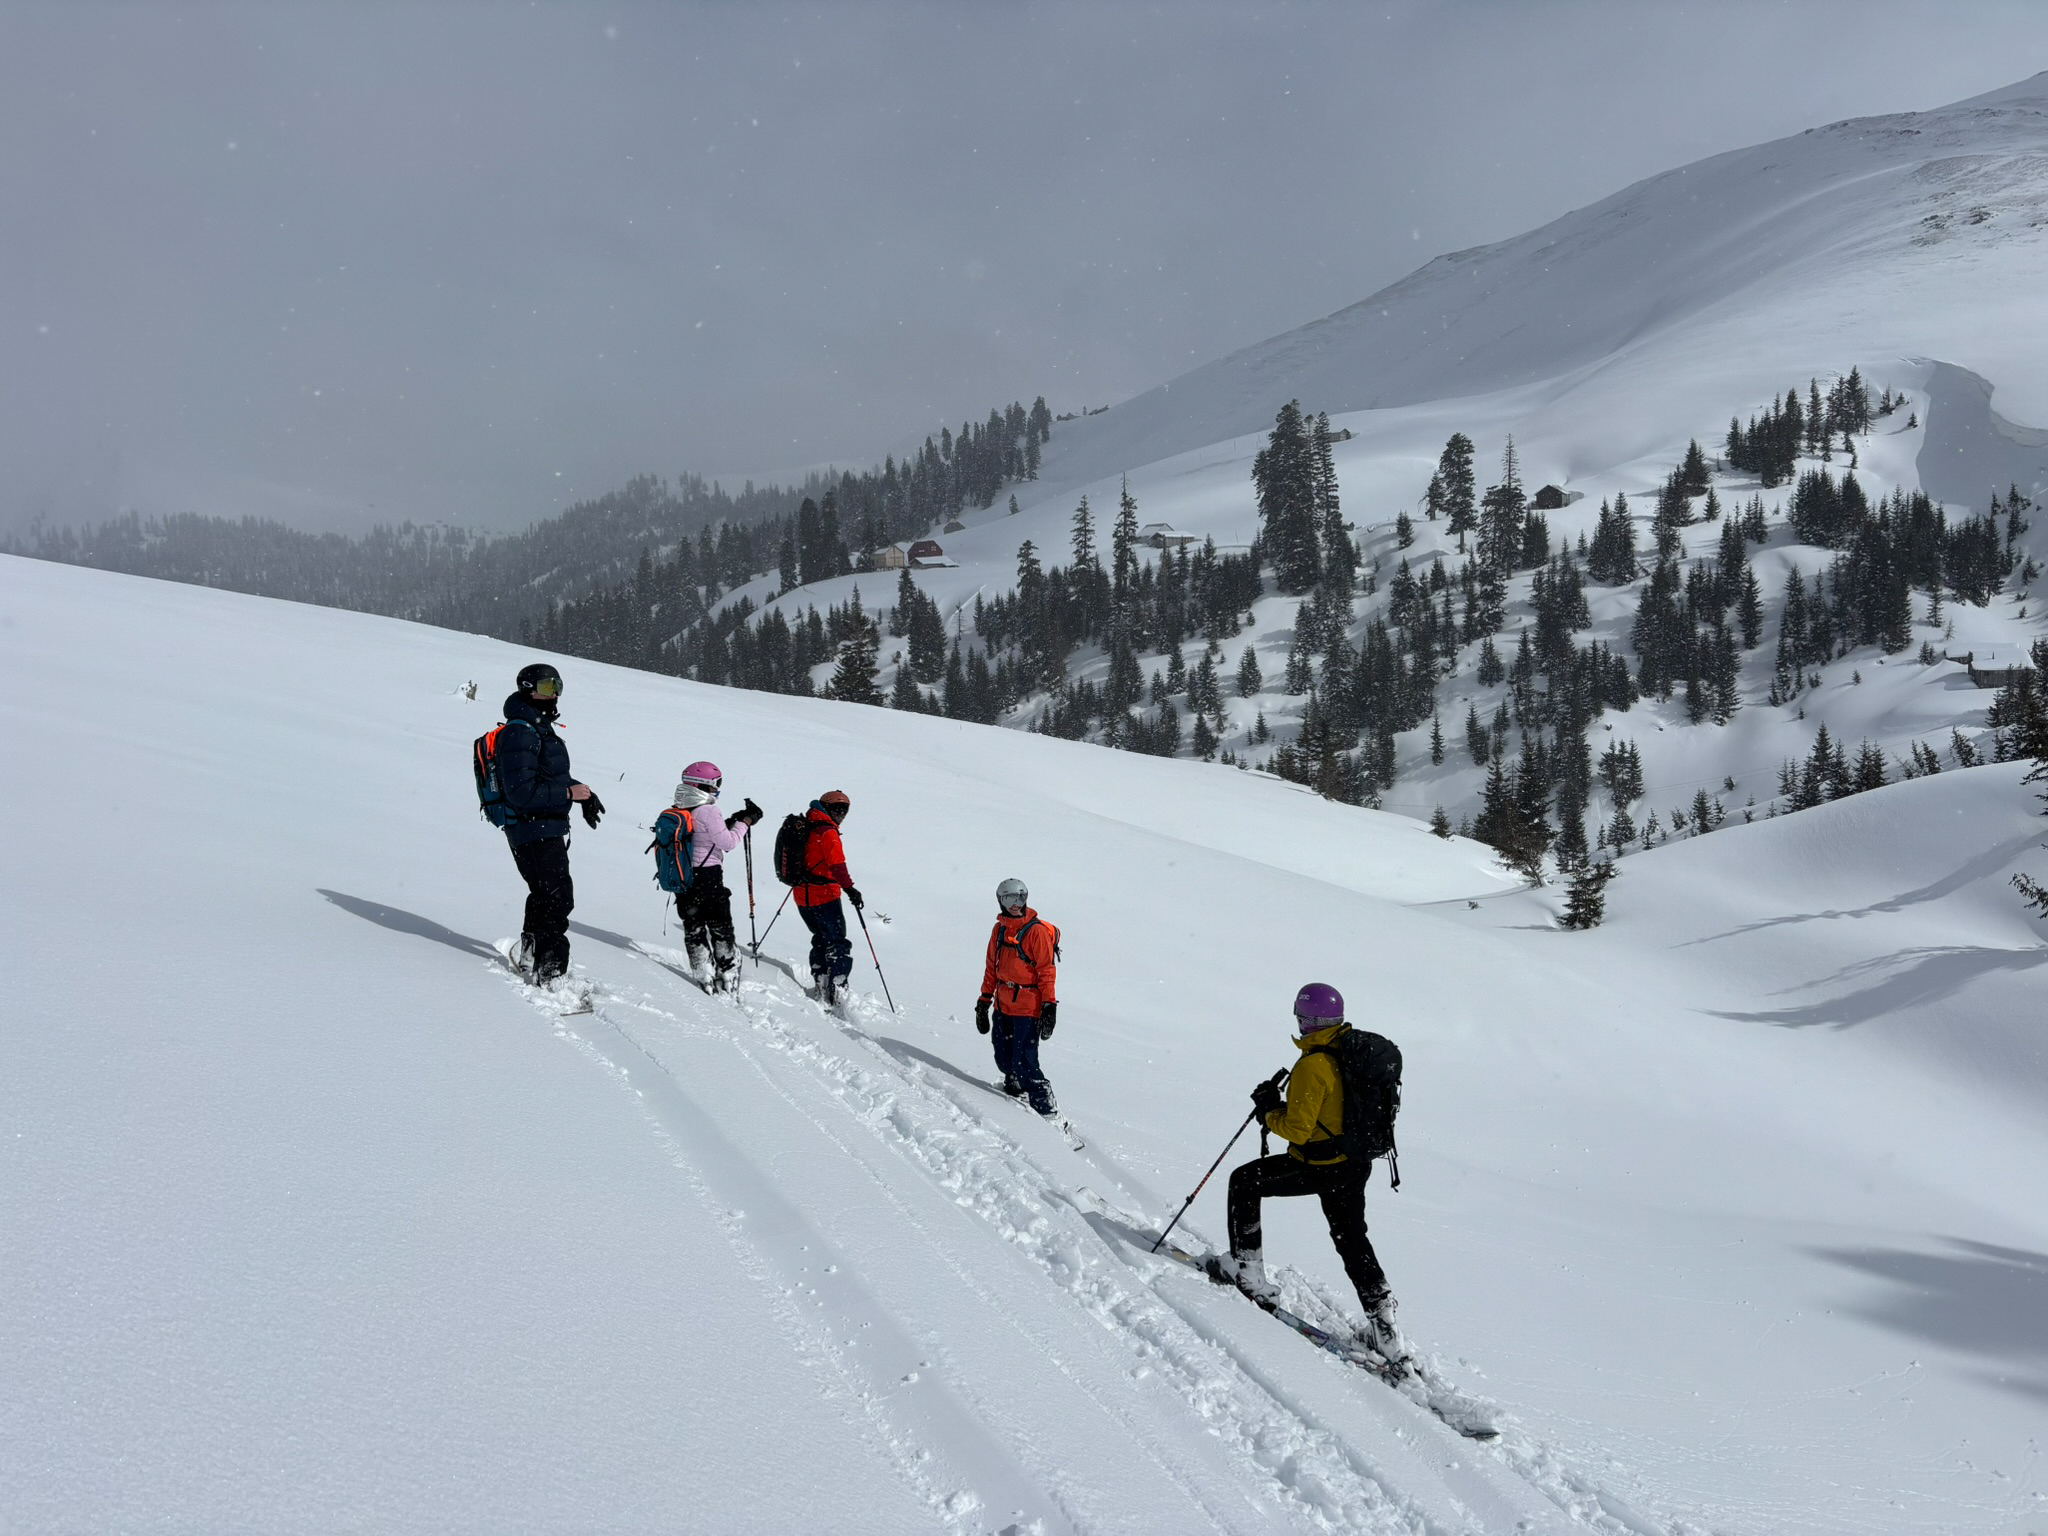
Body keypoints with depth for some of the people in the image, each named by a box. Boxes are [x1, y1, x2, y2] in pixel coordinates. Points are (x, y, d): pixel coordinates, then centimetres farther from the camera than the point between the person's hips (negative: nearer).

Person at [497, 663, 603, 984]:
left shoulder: (539, 729, 14)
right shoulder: (520, 734, -20)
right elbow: (521, 792, -25)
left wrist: (581, 791, 10)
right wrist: (569, 792, -22)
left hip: (549, 829, 11)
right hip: (534, 832, -11)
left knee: (545, 895, 23)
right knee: (558, 900, -10)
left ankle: (530, 958, 40)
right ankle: (548, 972, -4)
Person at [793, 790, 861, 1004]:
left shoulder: (804, 828, 12)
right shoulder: (827, 832, -14)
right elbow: (837, 865, -24)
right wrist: (850, 889, -23)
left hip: (802, 897, 8)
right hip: (824, 897, -8)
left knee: (821, 940, 22)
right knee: (838, 945, -2)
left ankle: (820, 985, 20)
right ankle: (837, 990, -11)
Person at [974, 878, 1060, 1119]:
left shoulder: (1037, 931, -9)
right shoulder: (999, 930, 11)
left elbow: (1047, 970, -11)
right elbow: (992, 967, 20)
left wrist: (1049, 1006, -16)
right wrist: (984, 1000, 18)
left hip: (1028, 1007, -7)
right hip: (1003, 1006, 7)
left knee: (1023, 1064, -12)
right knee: (1004, 1059, 10)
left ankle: (1047, 1110, -4)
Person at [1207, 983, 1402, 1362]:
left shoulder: (1313, 1066, -23)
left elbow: (1297, 1129, -22)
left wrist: (1268, 1110, -3)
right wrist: (1283, 1104, 15)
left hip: (1318, 1167, -8)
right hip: (1357, 1163, 8)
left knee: (1244, 1182, 12)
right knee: (1352, 1240, 20)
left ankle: (1247, 1271, 17)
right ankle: (1384, 1331, 17)